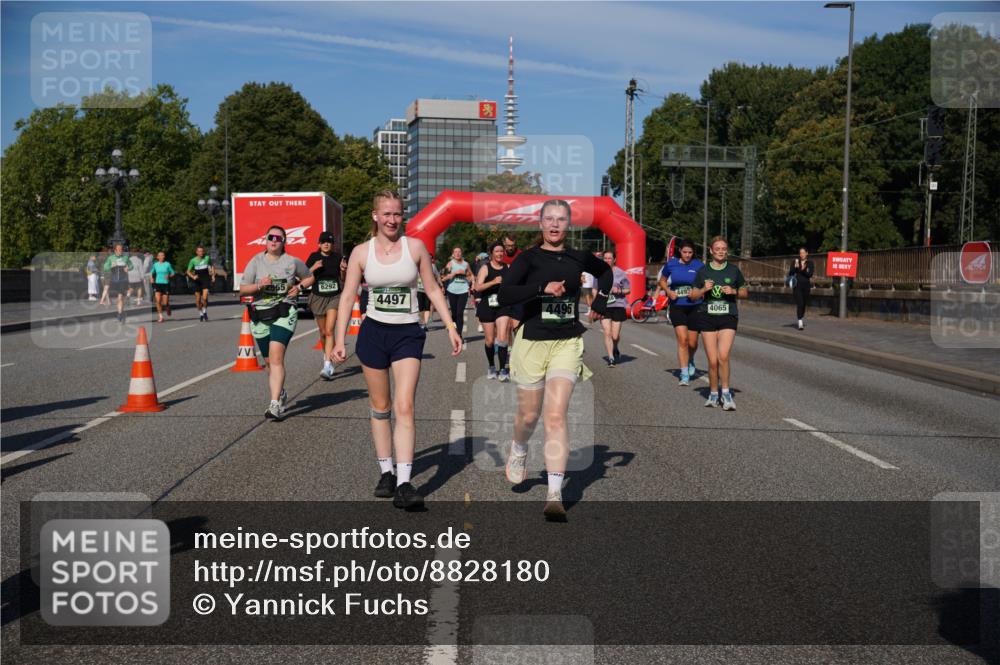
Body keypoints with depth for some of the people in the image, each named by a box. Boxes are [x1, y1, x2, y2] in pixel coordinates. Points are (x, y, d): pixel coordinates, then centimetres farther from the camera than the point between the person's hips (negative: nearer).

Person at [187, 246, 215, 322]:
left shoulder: (207, 258, 0)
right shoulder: (193, 260, -2)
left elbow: (212, 266, 18)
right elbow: (188, 271, 4)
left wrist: (213, 275, 9)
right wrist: (193, 276, -15)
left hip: (206, 279, -1)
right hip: (197, 281, 1)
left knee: (205, 297, -17)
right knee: (198, 299, 4)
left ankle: (205, 311, 6)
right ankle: (200, 313, 23)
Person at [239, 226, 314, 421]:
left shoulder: (292, 262, 4)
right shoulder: (256, 261, 4)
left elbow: (310, 277, 20)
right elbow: (242, 289, 2)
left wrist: (299, 286, 0)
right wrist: (259, 285, -16)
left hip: (284, 314, -3)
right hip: (260, 315, 3)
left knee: (276, 357, -19)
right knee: (269, 361, 13)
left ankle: (275, 404, -23)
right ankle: (280, 394, 38)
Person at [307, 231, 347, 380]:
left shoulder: (338, 258, 1)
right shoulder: (314, 257, -1)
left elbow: (343, 280, 10)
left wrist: (343, 270, -11)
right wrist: (313, 268, -18)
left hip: (334, 297, -1)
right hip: (318, 297, 1)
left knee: (329, 331, -13)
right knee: (323, 332, 13)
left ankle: (327, 366, -18)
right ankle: (327, 355, 39)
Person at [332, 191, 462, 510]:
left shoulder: (415, 247, 1)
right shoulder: (361, 252, 2)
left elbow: (432, 290, 6)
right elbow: (347, 296, 3)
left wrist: (451, 328, 1)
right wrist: (339, 339, -4)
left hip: (408, 334, -1)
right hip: (373, 332, 1)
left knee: (404, 407, -12)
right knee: (380, 407, 10)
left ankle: (404, 484, -15)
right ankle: (386, 472, 23)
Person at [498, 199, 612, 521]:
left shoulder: (578, 258, 7)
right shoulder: (528, 258, -3)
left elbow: (605, 271, 29)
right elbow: (504, 295, -19)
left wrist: (600, 302, 19)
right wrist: (543, 288, -28)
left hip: (567, 343, 1)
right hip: (532, 341, -1)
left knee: (556, 416, -11)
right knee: (529, 415, 12)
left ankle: (555, 495, -13)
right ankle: (518, 451, 48)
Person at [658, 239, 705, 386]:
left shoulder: (699, 266, -2)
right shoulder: (671, 264, 1)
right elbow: (662, 281, 15)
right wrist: (669, 291, -3)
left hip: (695, 307, 0)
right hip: (677, 306, 0)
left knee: (692, 342, 6)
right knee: (682, 340, -11)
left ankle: (690, 361, 40)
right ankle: (684, 375, -7)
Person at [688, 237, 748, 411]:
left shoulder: (734, 270, 5)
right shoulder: (703, 271, 5)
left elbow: (744, 292, 13)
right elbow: (693, 295, 10)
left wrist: (734, 291, -7)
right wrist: (704, 289, -9)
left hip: (728, 317, -1)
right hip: (707, 317, 1)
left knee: (723, 355, -20)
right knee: (712, 361, -1)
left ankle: (726, 393, -6)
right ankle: (713, 394, 18)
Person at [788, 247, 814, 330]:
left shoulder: (810, 263, 4)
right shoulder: (795, 262, 4)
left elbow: (810, 274, -7)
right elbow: (790, 273, 1)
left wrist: (803, 269, -23)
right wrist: (795, 267, -16)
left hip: (806, 286, 2)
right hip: (797, 285, -2)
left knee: (804, 304, 11)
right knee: (799, 304, -13)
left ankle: (801, 319, 31)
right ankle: (800, 323, -19)